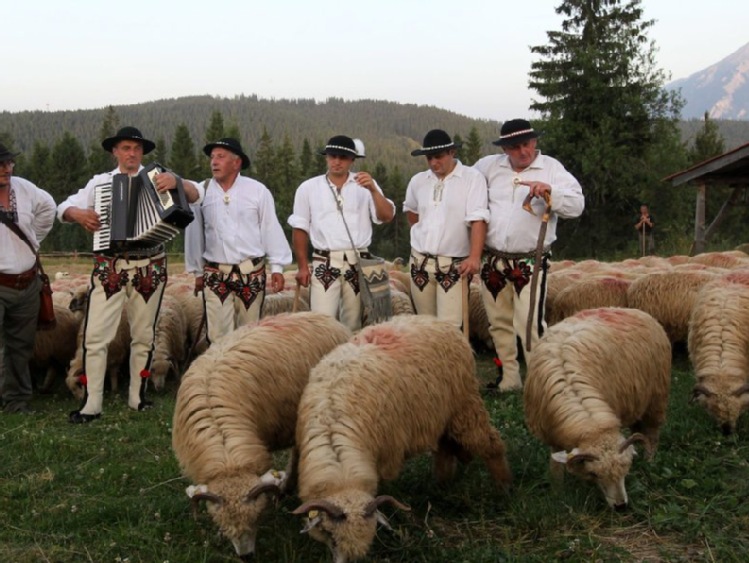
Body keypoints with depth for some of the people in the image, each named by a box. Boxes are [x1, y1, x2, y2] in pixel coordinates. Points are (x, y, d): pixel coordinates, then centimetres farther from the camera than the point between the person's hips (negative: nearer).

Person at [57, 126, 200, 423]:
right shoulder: (99, 182, 10)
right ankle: (91, 404, 2)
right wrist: (78, 214, -12)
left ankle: (138, 397, 22)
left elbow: (194, 195, -4)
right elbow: (64, 208, 11)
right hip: (109, 268, 0)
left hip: (150, 269, 0)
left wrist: (176, 181, -25)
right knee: (95, 335, -5)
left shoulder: (156, 179, 6)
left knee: (144, 336, 9)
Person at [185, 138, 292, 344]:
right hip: (215, 276, 1)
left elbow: (271, 229, 2)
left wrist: (277, 267, 1)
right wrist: (197, 271, 13)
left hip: (251, 274, 0)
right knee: (218, 335, -3)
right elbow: (195, 233, 9)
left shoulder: (257, 191, -1)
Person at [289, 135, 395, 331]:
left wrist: (373, 190, -18)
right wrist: (302, 266, 4)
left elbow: (387, 217, -3)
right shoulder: (308, 188, 5)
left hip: (358, 263, 1)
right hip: (324, 263, -1)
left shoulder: (364, 185, 6)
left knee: (354, 324, 10)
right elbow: (300, 228, 8)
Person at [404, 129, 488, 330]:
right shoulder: (418, 181, 9)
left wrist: (474, 256, -26)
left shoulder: (473, 178, -6)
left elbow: (478, 220, -15)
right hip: (420, 262, 5)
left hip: (455, 264, -5)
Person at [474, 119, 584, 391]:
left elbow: (577, 205, -12)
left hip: (530, 263, -4)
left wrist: (549, 191, -29)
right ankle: (510, 378, 25)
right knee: (499, 323, 12)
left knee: (530, 324, -15)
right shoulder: (490, 166, 7)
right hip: (493, 261, 5)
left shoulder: (551, 168, -3)